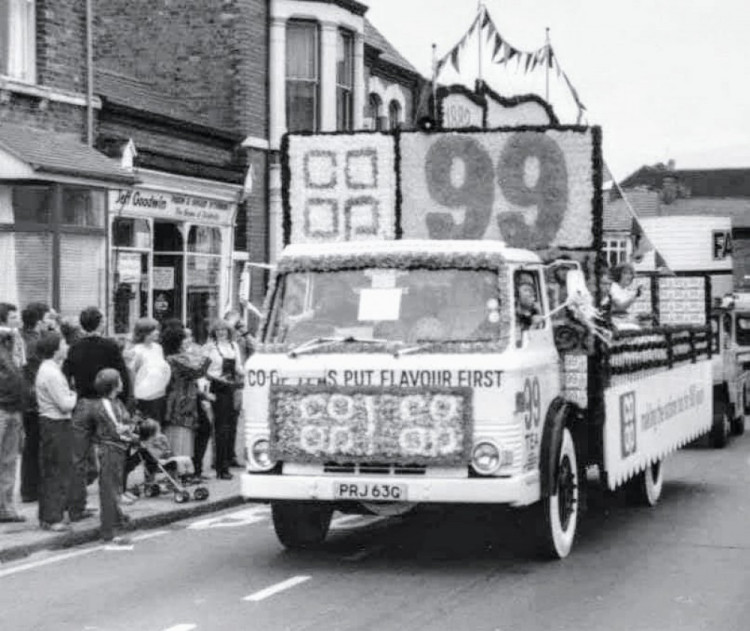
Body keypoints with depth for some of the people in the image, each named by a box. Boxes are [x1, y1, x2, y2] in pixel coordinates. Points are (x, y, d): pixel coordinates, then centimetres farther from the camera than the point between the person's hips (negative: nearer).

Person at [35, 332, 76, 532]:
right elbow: (65, 405, -20)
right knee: (58, 472, -5)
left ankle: (46, 516, 22)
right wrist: (74, 397, -2)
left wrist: (69, 395, 3)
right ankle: (53, 519, -2)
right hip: (57, 425, -10)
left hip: (48, 423, 10)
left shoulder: (46, 369, 12)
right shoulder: (52, 373, -20)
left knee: (48, 472, 15)